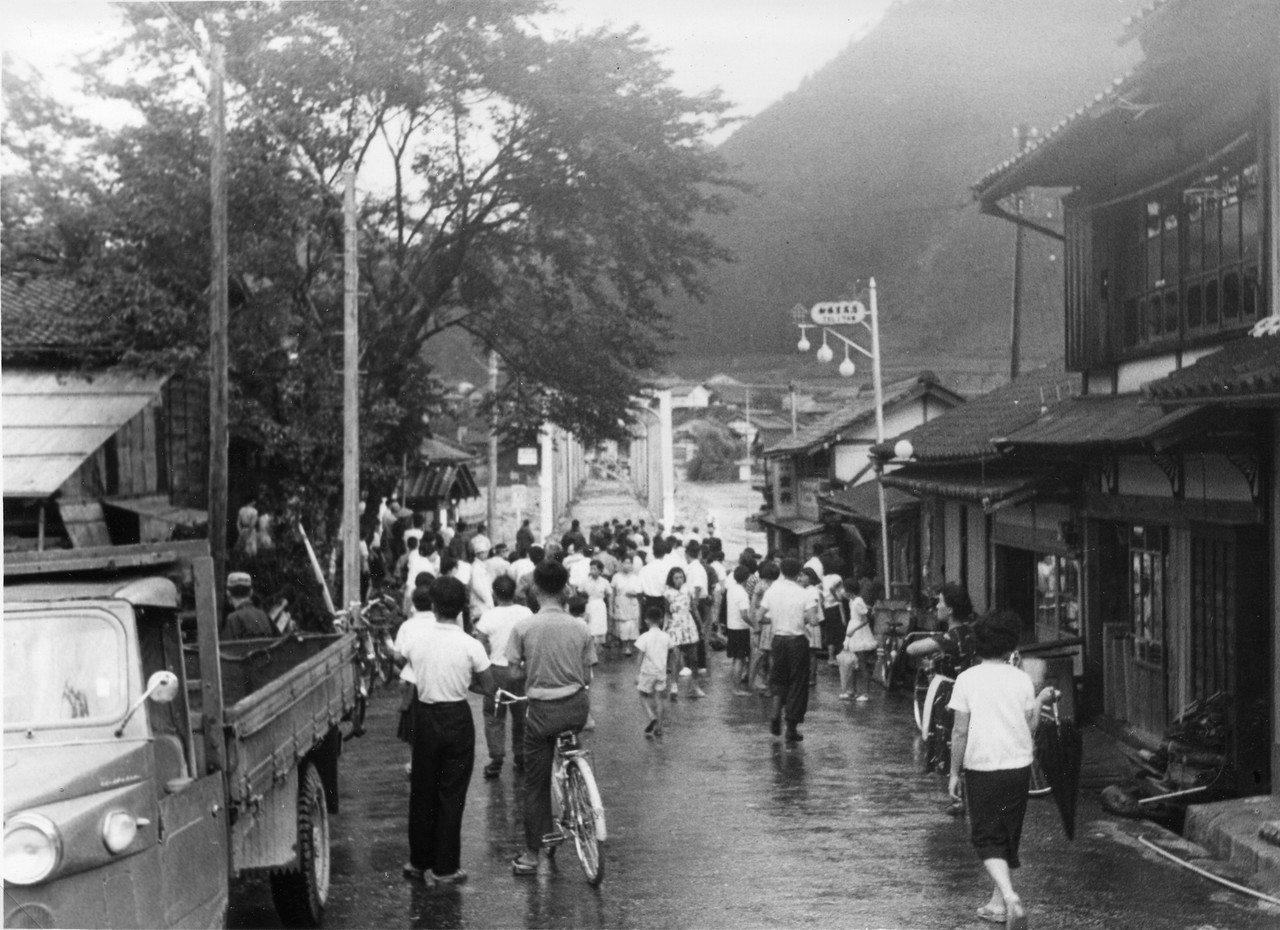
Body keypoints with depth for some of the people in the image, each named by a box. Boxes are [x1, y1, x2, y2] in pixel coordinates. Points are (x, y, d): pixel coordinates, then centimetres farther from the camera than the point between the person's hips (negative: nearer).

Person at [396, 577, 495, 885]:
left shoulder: (416, 639, -7)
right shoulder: (470, 646, -14)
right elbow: (488, 688, -7)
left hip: (425, 715, 2)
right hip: (457, 718, -2)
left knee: (422, 790, 15)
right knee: (451, 794, 6)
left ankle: (418, 861, 23)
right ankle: (445, 867, 9)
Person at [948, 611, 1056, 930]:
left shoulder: (968, 679, -6)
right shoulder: (1022, 679, 0)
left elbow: (960, 731, -8)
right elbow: (1030, 727, 3)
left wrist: (954, 772, 0)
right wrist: (1040, 701, 20)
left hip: (981, 768, -3)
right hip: (1018, 766, 3)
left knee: (987, 838, 3)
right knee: (1008, 836, 17)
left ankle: (1010, 897, -18)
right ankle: (998, 903, 24)